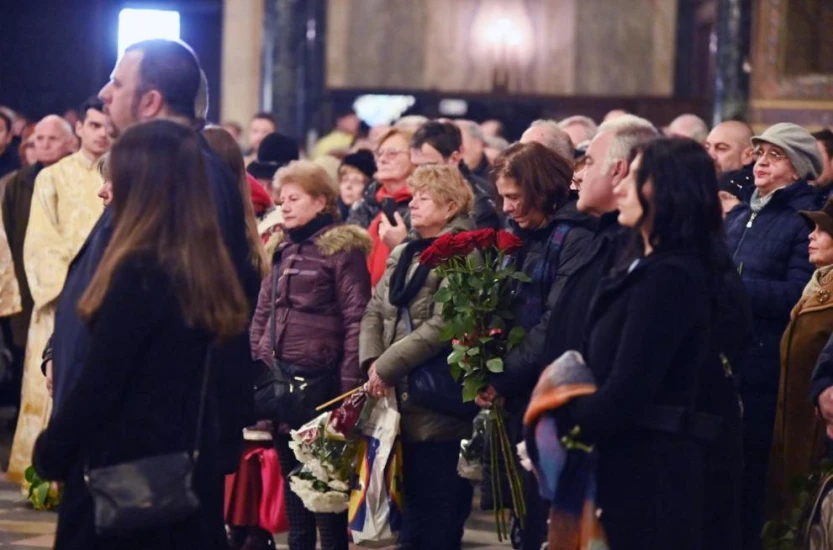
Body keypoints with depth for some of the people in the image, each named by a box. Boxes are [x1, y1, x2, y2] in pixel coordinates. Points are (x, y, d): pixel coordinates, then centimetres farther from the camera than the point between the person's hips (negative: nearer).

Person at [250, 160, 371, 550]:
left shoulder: (342, 250, -7)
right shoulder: (283, 251, 15)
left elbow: (356, 321, -13)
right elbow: (261, 316, 19)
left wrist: (350, 385, -18)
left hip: (319, 381, -7)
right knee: (291, 474, 13)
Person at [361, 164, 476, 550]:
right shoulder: (403, 254, 17)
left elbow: (442, 327, -19)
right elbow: (375, 312, 12)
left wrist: (388, 366, -17)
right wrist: (371, 362, -5)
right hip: (400, 399, 8)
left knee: (438, 514, -3)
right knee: (409, 502, 14)